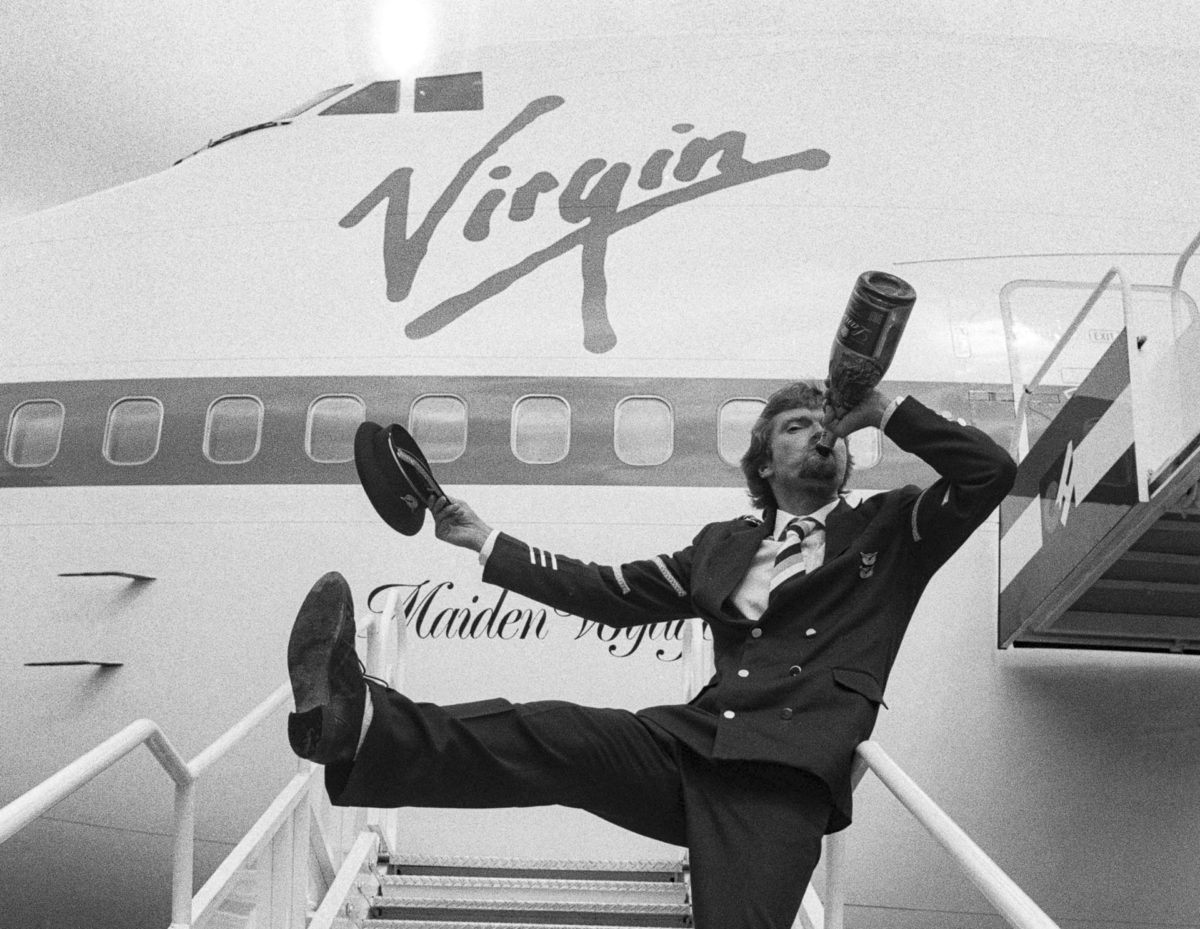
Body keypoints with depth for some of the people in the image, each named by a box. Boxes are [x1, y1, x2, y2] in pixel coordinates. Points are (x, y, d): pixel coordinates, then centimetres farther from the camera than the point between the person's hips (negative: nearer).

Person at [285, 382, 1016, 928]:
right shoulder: (725, 545, 26)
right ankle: (365, 725, -44)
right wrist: (488, 542, 23)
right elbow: (613, 592, 26)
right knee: (553, 733, -23)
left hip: (786, 775, -3)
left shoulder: (890, 531, 17)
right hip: (695, 742, 3)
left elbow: (991, 473, 5)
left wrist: (883, 409, 5)